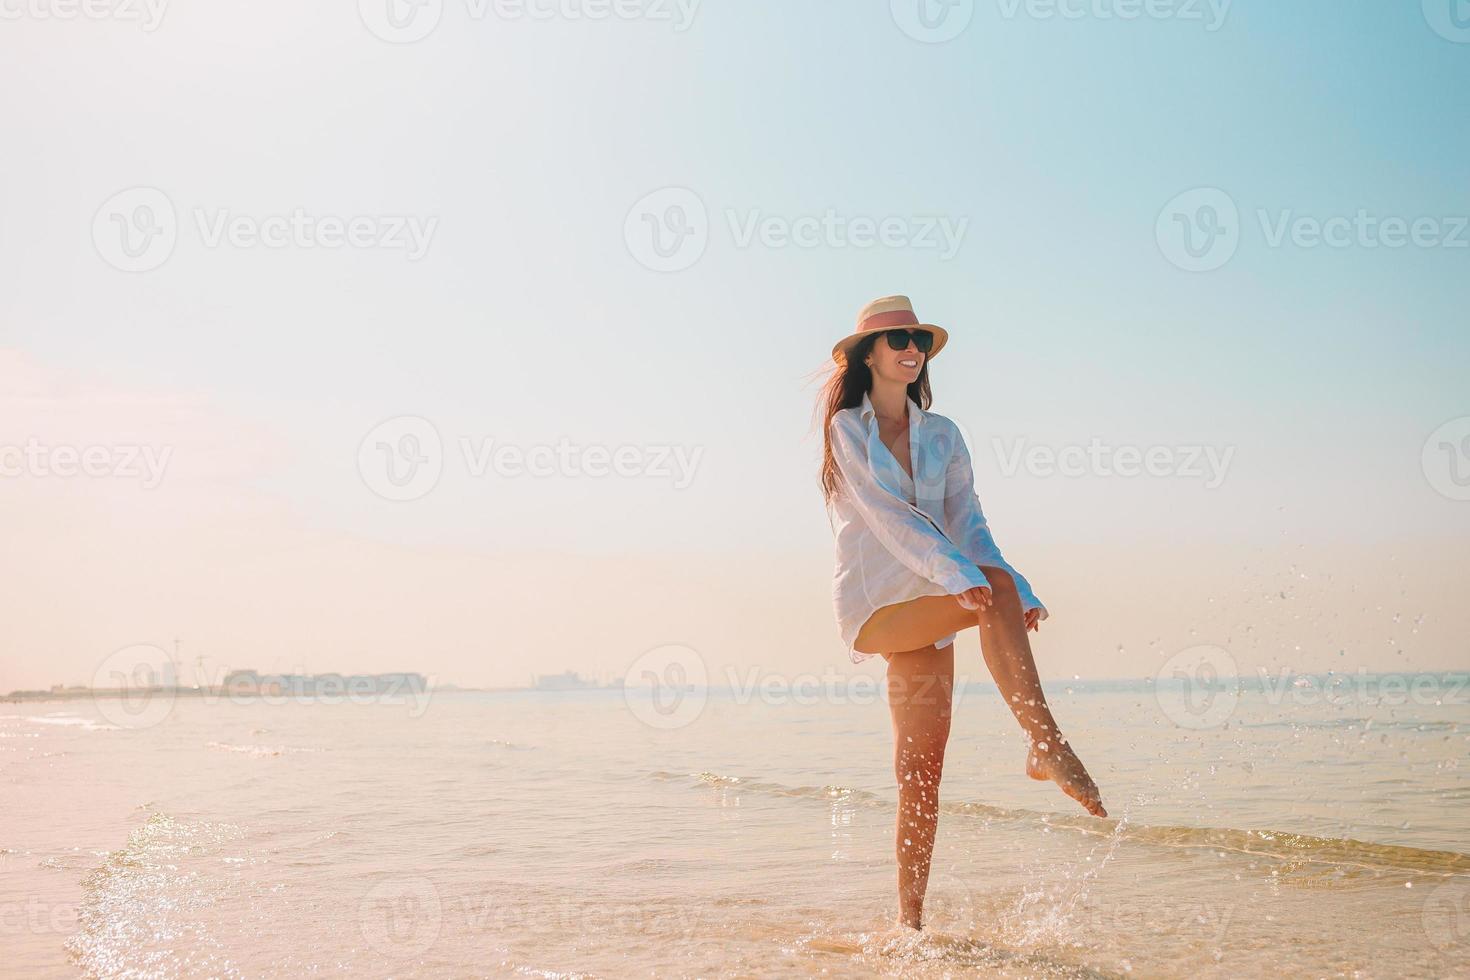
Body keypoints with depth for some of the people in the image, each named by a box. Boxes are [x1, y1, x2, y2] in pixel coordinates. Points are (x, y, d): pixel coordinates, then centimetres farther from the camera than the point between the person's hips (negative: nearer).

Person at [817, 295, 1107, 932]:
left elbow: (969, 526, 7)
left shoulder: (942, 436, 15)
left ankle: (910, 923, 1)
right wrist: (960, 575, -27)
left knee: (922, 776, -4)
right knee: (992, 589, -29)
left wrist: (1021, 591, -11)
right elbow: (888, 515, -13)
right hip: (873, 605, -4)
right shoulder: (846, 429, 1)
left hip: (928, 612, 4)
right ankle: (1047, 744, -31)